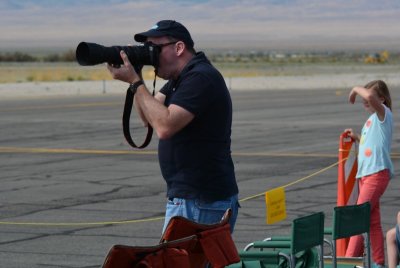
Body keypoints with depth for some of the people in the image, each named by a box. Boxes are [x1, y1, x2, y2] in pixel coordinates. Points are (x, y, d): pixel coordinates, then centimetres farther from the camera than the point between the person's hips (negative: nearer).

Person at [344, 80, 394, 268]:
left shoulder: (383, 113, -7)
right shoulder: (371, 119, 20)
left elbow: (370, 96, -27)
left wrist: (356, 89, -10)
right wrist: (357, 138, 17)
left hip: (377, 173, -9)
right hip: (364, 173, 9)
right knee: (372, 220, 9)